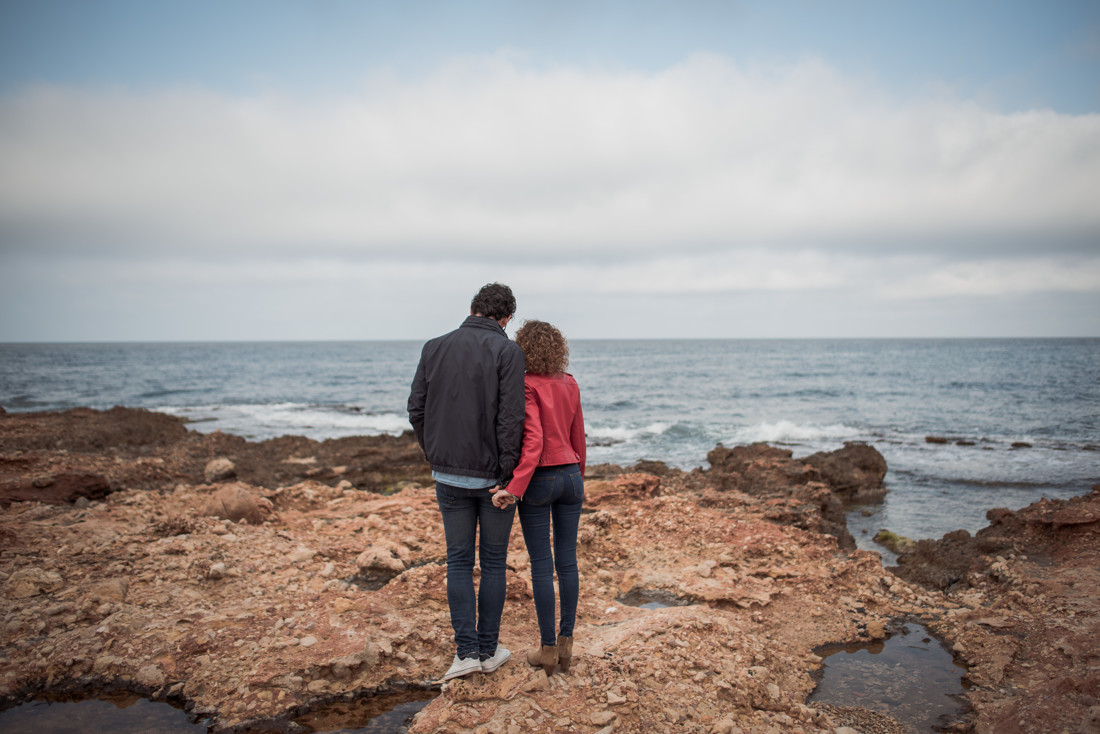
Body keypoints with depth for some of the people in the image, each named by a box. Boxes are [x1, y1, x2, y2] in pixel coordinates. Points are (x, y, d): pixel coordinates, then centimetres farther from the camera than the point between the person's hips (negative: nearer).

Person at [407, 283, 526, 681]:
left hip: (449, 475, 3)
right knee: (493, 561, 11)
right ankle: (489, 649, 20)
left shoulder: (434, 348, 2)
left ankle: (466, 650, 10)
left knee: (459, 560, 13)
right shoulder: (507, 351, -10)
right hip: (493, 476, -3)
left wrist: (436, 457, 11)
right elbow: (510, 417, -17)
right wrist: (507, 475, -11)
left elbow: (417, 410, 2)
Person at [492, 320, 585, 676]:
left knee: (541, 565, 3)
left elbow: (534, 440, -22)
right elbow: (578, 437, 11)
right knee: (567, 562, 10)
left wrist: (514, 488, -23)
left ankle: (547, 649, 11)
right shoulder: (570, 384, 6)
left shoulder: (527, 386, -12)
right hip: (570, 476, 5)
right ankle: (566, 643, 18)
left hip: (538, 480, -5)